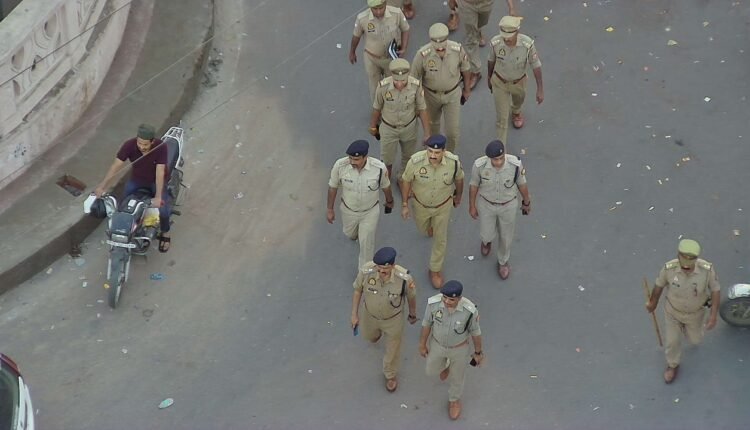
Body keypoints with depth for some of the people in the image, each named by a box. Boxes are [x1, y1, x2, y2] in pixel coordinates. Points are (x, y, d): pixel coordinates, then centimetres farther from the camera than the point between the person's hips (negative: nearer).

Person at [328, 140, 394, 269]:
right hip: (348, 210, 2)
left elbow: (385, 186, -9)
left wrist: (389, 201, 11)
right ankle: (355, 232, 68)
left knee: (366, 242, 11)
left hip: (370, 211, -2)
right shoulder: (340, 165, -31)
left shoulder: (379, 167, -32)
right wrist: (330, 209, -1)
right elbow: (333, 187, -12)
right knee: (349, 234, 30)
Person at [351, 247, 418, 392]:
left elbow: (411, 296, -14)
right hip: (370, 315, 2)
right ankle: (377, 331, 72)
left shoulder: (404, 278, -37)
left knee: (392, 349, 22)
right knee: (369, 336, 34)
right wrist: (354, 314, -5)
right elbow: (357, 290, -13)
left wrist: (413, 314, 4)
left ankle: (391, 375, 54)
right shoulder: (366, 271, -35)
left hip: (394, 319, -2)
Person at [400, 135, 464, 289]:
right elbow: (406, 180, -15)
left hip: (443, 205, 0)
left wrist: (458, 196, 10)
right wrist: (404, 204, -7)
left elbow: (459, 178, -8)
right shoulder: (415, 161, -35)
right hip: (421, 204, 0)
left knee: (440, 239, 12)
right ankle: (430, 224, 68)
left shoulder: (453, 162, -32)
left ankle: (435, 270, 36)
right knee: (422, 229, 29)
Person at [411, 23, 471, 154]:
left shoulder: (457, 49, -25)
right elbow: (414, 77, -14)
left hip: (452, 94, 0)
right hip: (431, 94, 0)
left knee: (453, 130, 3)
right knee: (432, 124, 25)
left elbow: (465, 68, -5)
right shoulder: (423, 55, -29)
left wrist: (467, 89, 8)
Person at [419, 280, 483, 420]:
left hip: (459, 348, -2)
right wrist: (422, 345, 2)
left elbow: (475, 331, -16)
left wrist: (478, 352, -1)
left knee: (456, 377, 25)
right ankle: (445, 364, 63)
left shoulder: (470, 310, -37)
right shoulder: (433, 303, -33)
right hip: (437, 344, 2)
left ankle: (454, 400, 57)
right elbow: (427, 324, -13)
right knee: (431, 371, 27)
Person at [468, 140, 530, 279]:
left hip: (508, 204, 0)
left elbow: (522, 183, -13)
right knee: (486, 235, 20)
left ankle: (503, 261, 54)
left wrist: (527, 202, 5)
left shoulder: (515, 164, -33)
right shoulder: (480, 165, -33)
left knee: (505, 235, 23)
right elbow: (474, 185, -13)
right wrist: (472, 206, 2)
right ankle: (487, 239, 61)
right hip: (487, 204, 0)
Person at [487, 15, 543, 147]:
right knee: (502, 118, 3)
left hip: (519, 82, 1)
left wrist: (540, 89, -18)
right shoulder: (496, 42, -31)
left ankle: (515, 111, 71)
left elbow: (536, 65, -20)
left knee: (518, 100, 33)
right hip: (500, 82, -1)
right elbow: (491, 60, -9)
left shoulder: (527, 44, -35)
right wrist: (489, 79, 8)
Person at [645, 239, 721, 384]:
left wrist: (713, 315, -20)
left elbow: (716, 290, -19)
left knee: (695, 339, 23)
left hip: (695, 312, 1)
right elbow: (659, 285, -12)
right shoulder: (669, 268, -33)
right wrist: (652, 303, 5)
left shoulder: (707, 269, -35)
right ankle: (673, 365, 44)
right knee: (672, 341, 12)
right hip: (672, 311, -1)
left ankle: (686, 327, 59)